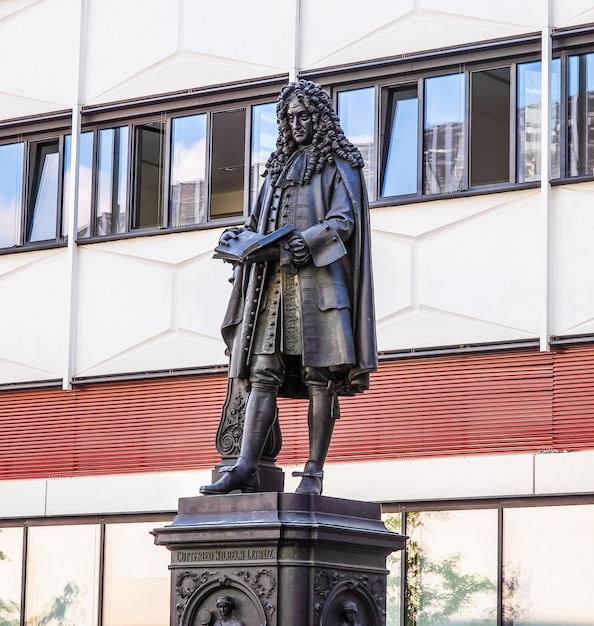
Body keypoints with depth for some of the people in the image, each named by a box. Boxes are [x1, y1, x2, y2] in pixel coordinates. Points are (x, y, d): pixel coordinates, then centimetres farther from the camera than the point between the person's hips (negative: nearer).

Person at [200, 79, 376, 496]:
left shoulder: (339, 165, 8)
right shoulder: (282, 167, 27)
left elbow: (344, 219, -5)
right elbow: (261, 222, 26)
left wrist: (309, 240, -23)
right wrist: (239, 236, 4)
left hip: (318, 278, -6)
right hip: (273, 280, 6)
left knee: (319, 377, -8)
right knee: (262, 375, -5)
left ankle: (314, 473, -10)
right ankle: (246, 469, -13)